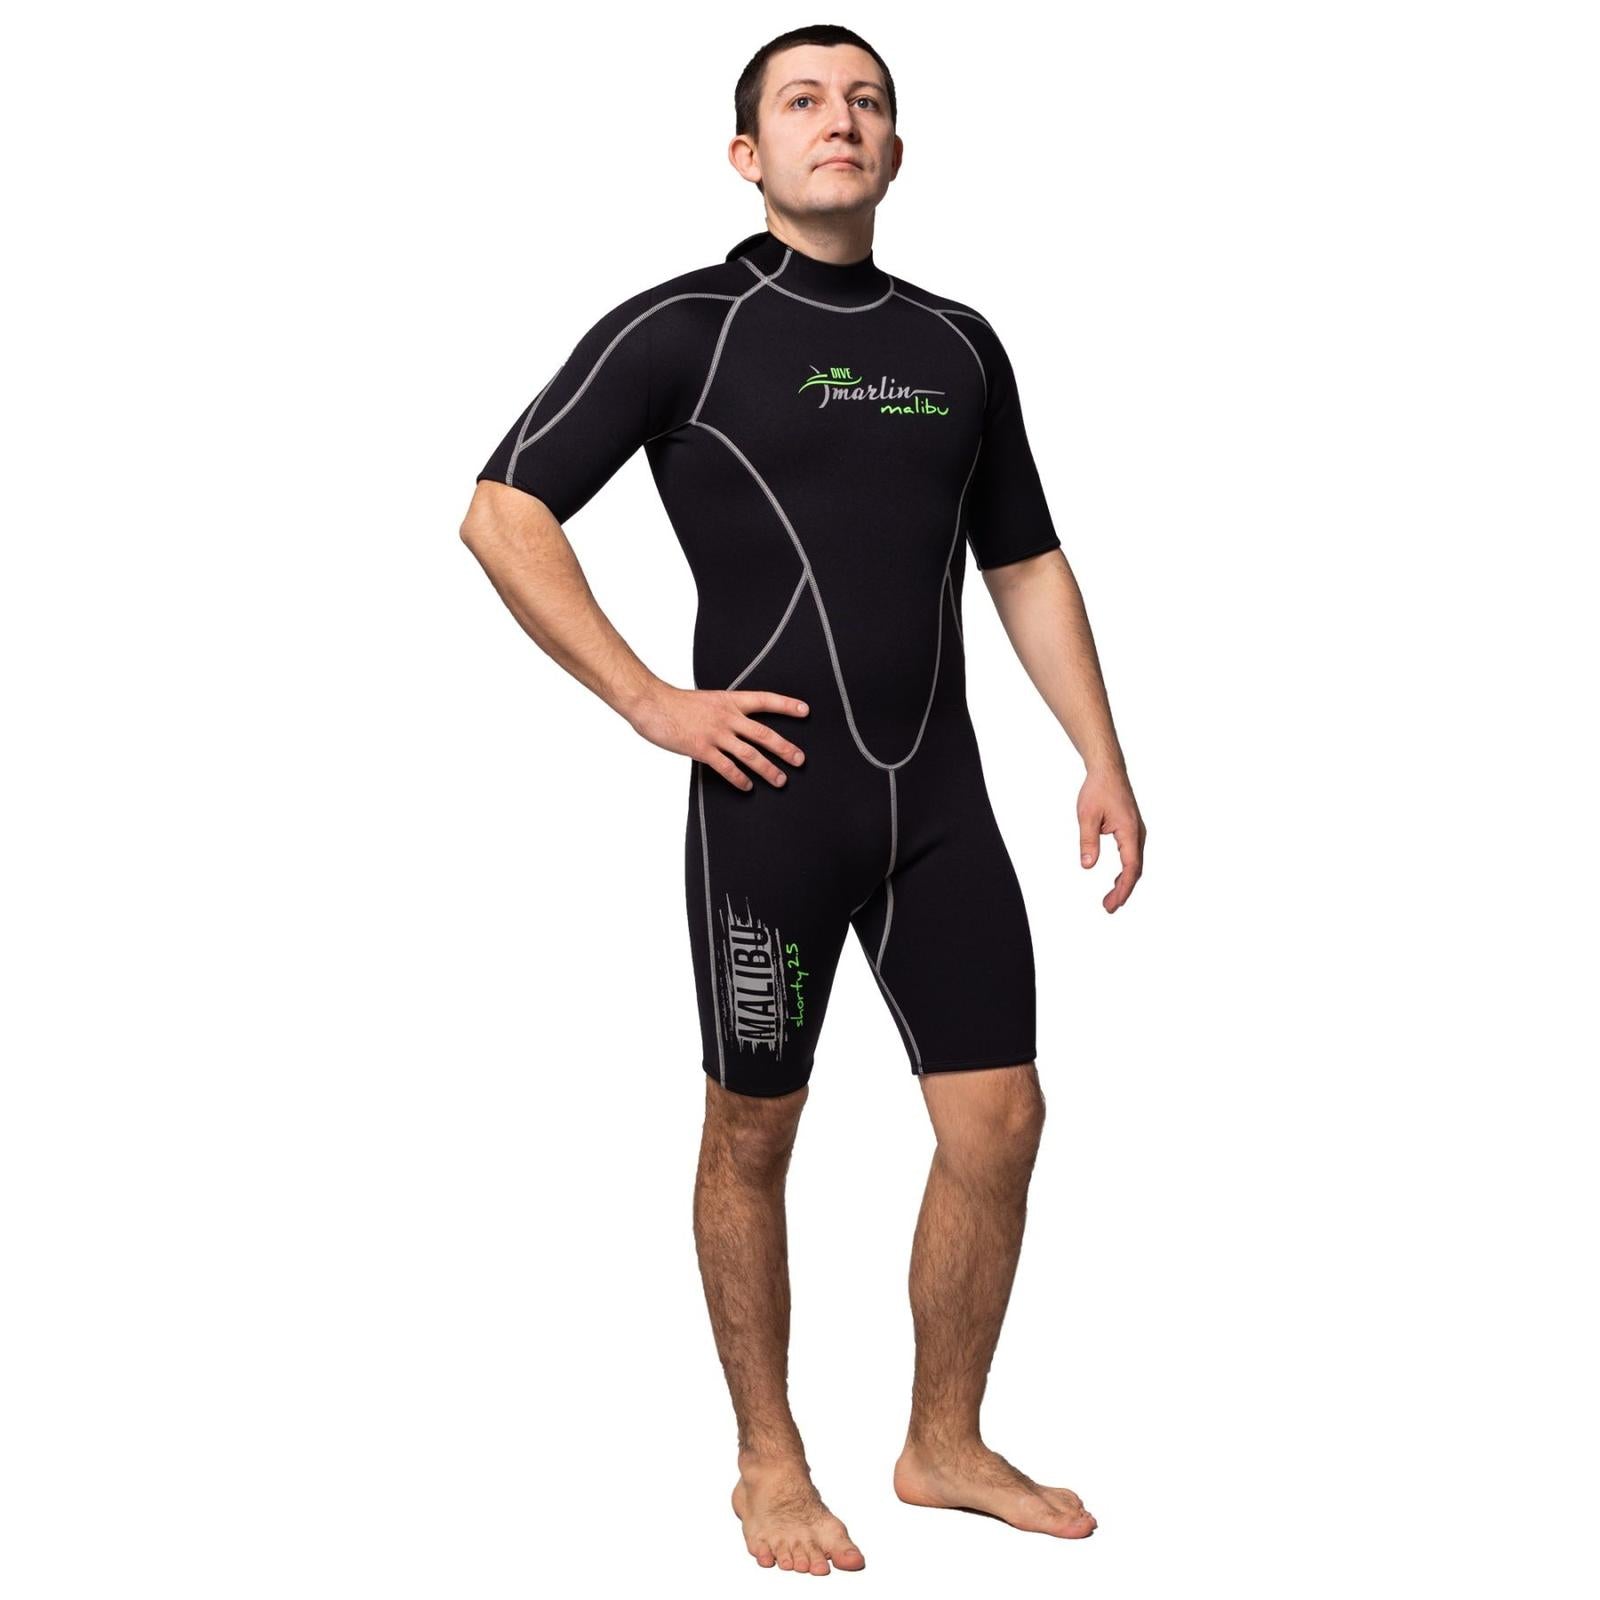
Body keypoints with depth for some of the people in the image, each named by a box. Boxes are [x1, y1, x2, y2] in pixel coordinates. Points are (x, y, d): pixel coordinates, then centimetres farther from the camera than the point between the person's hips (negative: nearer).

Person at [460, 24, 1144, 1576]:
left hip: (939, 797, 5)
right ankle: (769, 1463, 24)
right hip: (772, 795, -5)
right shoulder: (684, 326, -3)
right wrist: (651, 702, -10)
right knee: (754, 1132, 7)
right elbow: (503, 514, -6)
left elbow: (1027, 565, 19)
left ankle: (945, 1445, 24)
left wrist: (1103, 758, 12)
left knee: (998, 1121, 5)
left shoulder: (959, 342, 13)